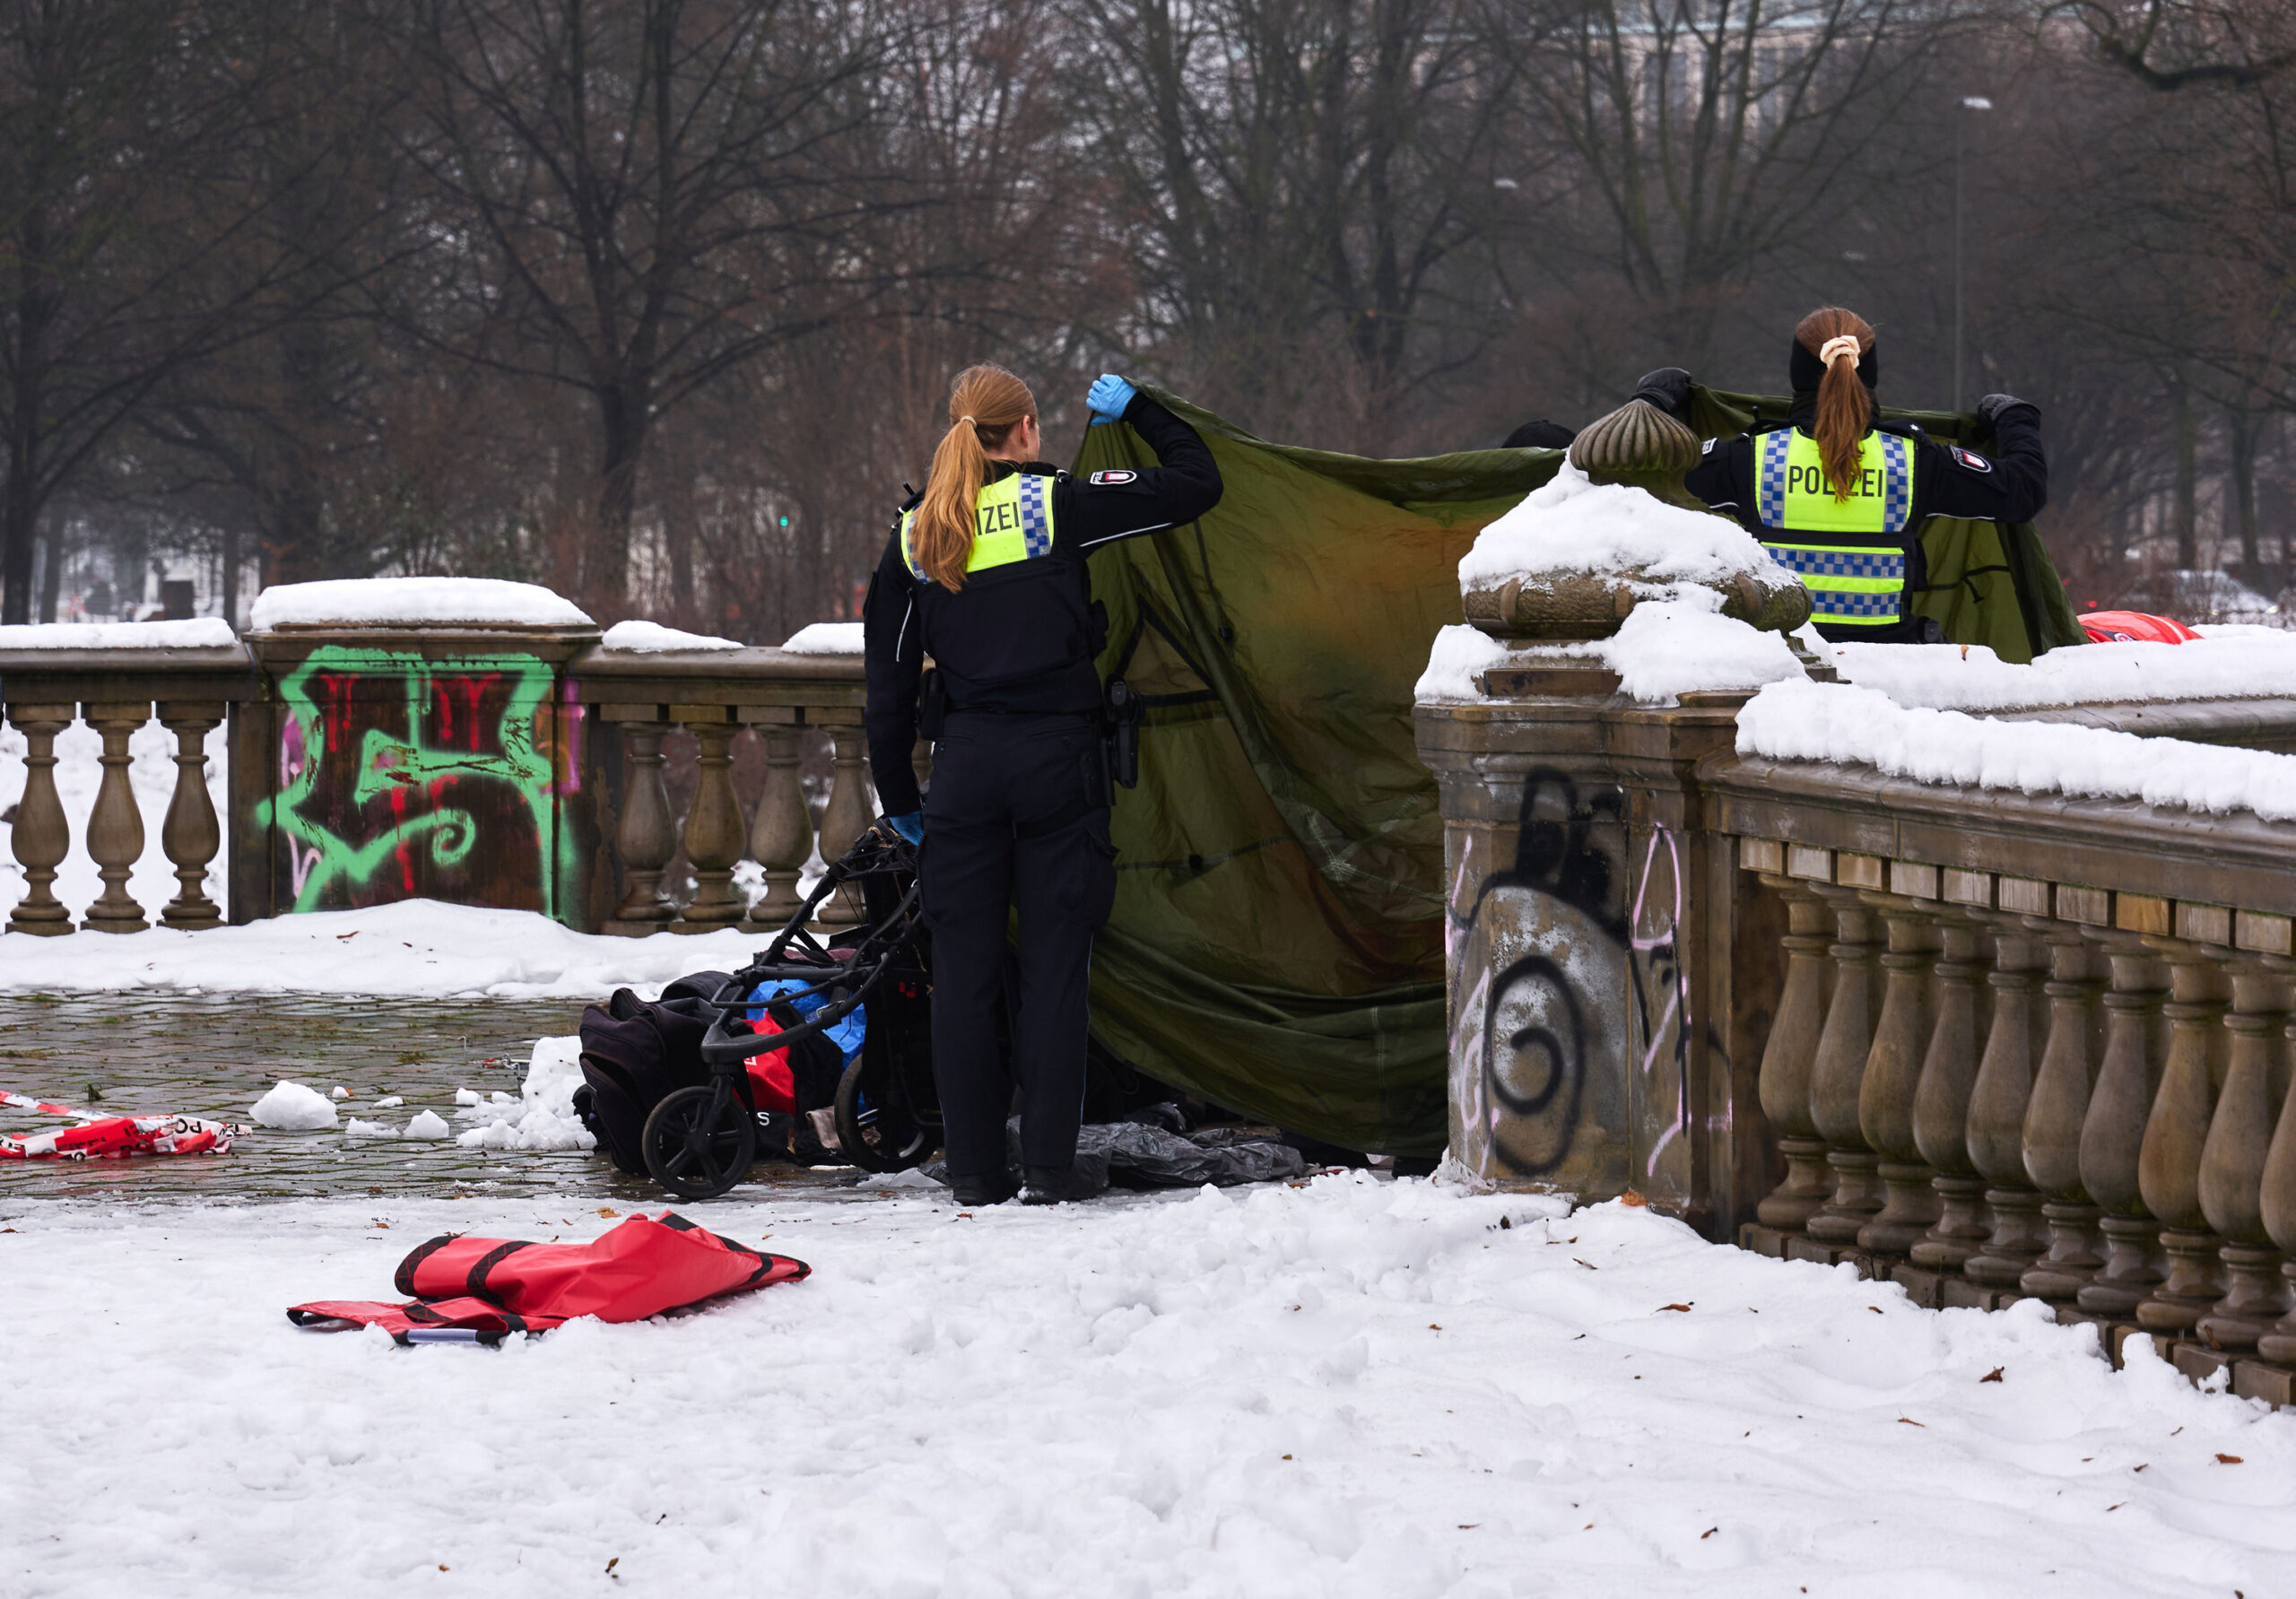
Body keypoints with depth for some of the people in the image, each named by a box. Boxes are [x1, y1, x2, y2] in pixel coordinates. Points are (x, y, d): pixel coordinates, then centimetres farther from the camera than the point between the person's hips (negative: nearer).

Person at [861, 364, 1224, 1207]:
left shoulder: (915, 536, 7)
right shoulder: (1055, 505, -4)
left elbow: (887, 680, 11)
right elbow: (1195, 483, 2)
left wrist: (897, 795, 20)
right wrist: (1136, 409, 18)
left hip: (965, 760, 3)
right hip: (1056, 758, -3)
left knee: (964, 966, 7)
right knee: (1054, 962, 2)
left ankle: (973, 1168, 9)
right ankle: (1048, 1168, -1)